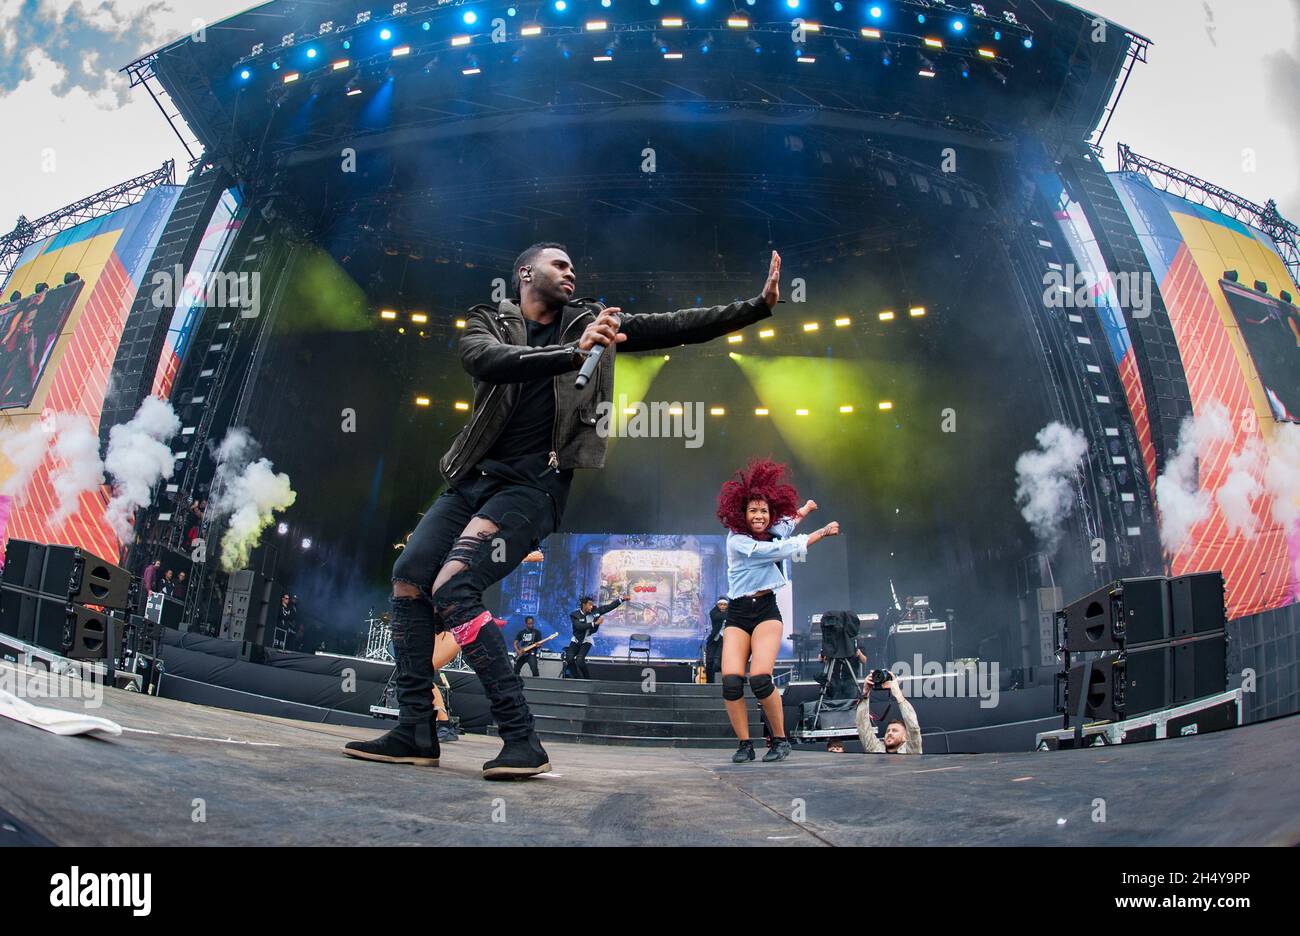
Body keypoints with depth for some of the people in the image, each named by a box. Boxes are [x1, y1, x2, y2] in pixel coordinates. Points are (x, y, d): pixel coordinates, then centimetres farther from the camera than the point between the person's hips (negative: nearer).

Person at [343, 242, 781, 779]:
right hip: (474, 476, 4)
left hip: (535, 483, -4)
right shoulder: (487, 323, 10)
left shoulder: (591, 322, 11)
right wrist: (572, 354, -28)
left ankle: (523, 741, -18)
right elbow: (485, 360, -15)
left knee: (452, 590, -20)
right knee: (408, 579, -4)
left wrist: (761, 304, -1)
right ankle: (415, 733, 7)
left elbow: (681, 326, 6)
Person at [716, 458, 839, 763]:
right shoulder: (737, 539, -6)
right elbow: (782, 550, -13)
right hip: (738, 615, -2)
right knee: (731, 681, -20)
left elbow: (789, 521, 39)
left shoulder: (773, 531, 10)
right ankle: (745, 744, -3)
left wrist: (805, 509, 29)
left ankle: (780, 740, -3)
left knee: (760, 678, -21)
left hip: (767, 611, 2)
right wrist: (822, 533, -7)